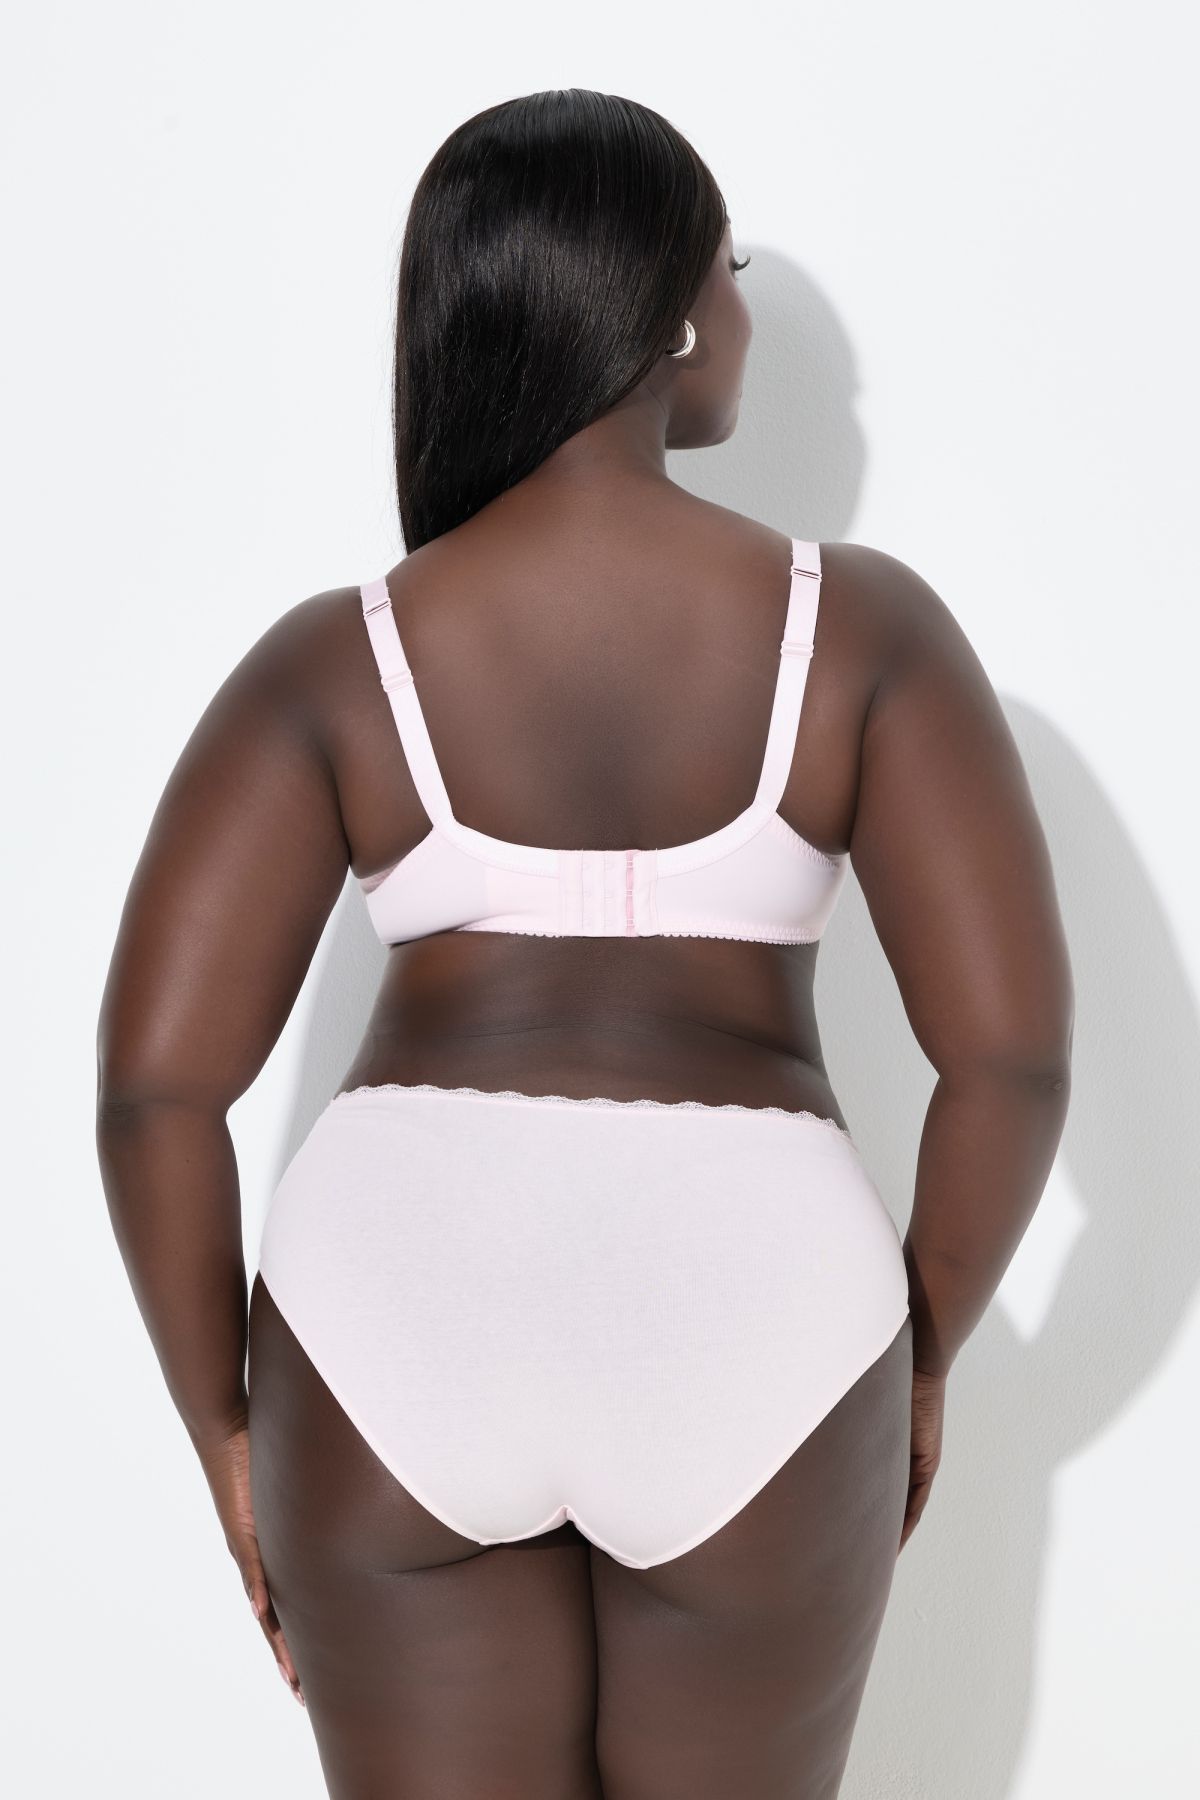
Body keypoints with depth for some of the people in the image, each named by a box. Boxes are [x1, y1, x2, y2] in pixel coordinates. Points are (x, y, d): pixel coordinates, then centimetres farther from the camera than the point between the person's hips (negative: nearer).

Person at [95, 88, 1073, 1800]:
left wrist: (226, 1426, 8)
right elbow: (1013, 1051, -6)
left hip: (410, 1322, 0)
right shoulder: (863, 622, 0)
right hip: (740, 1335, 0)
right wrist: (920, 1356, 10)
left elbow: (153, 1084, -5)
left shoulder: (331, 661, 1)